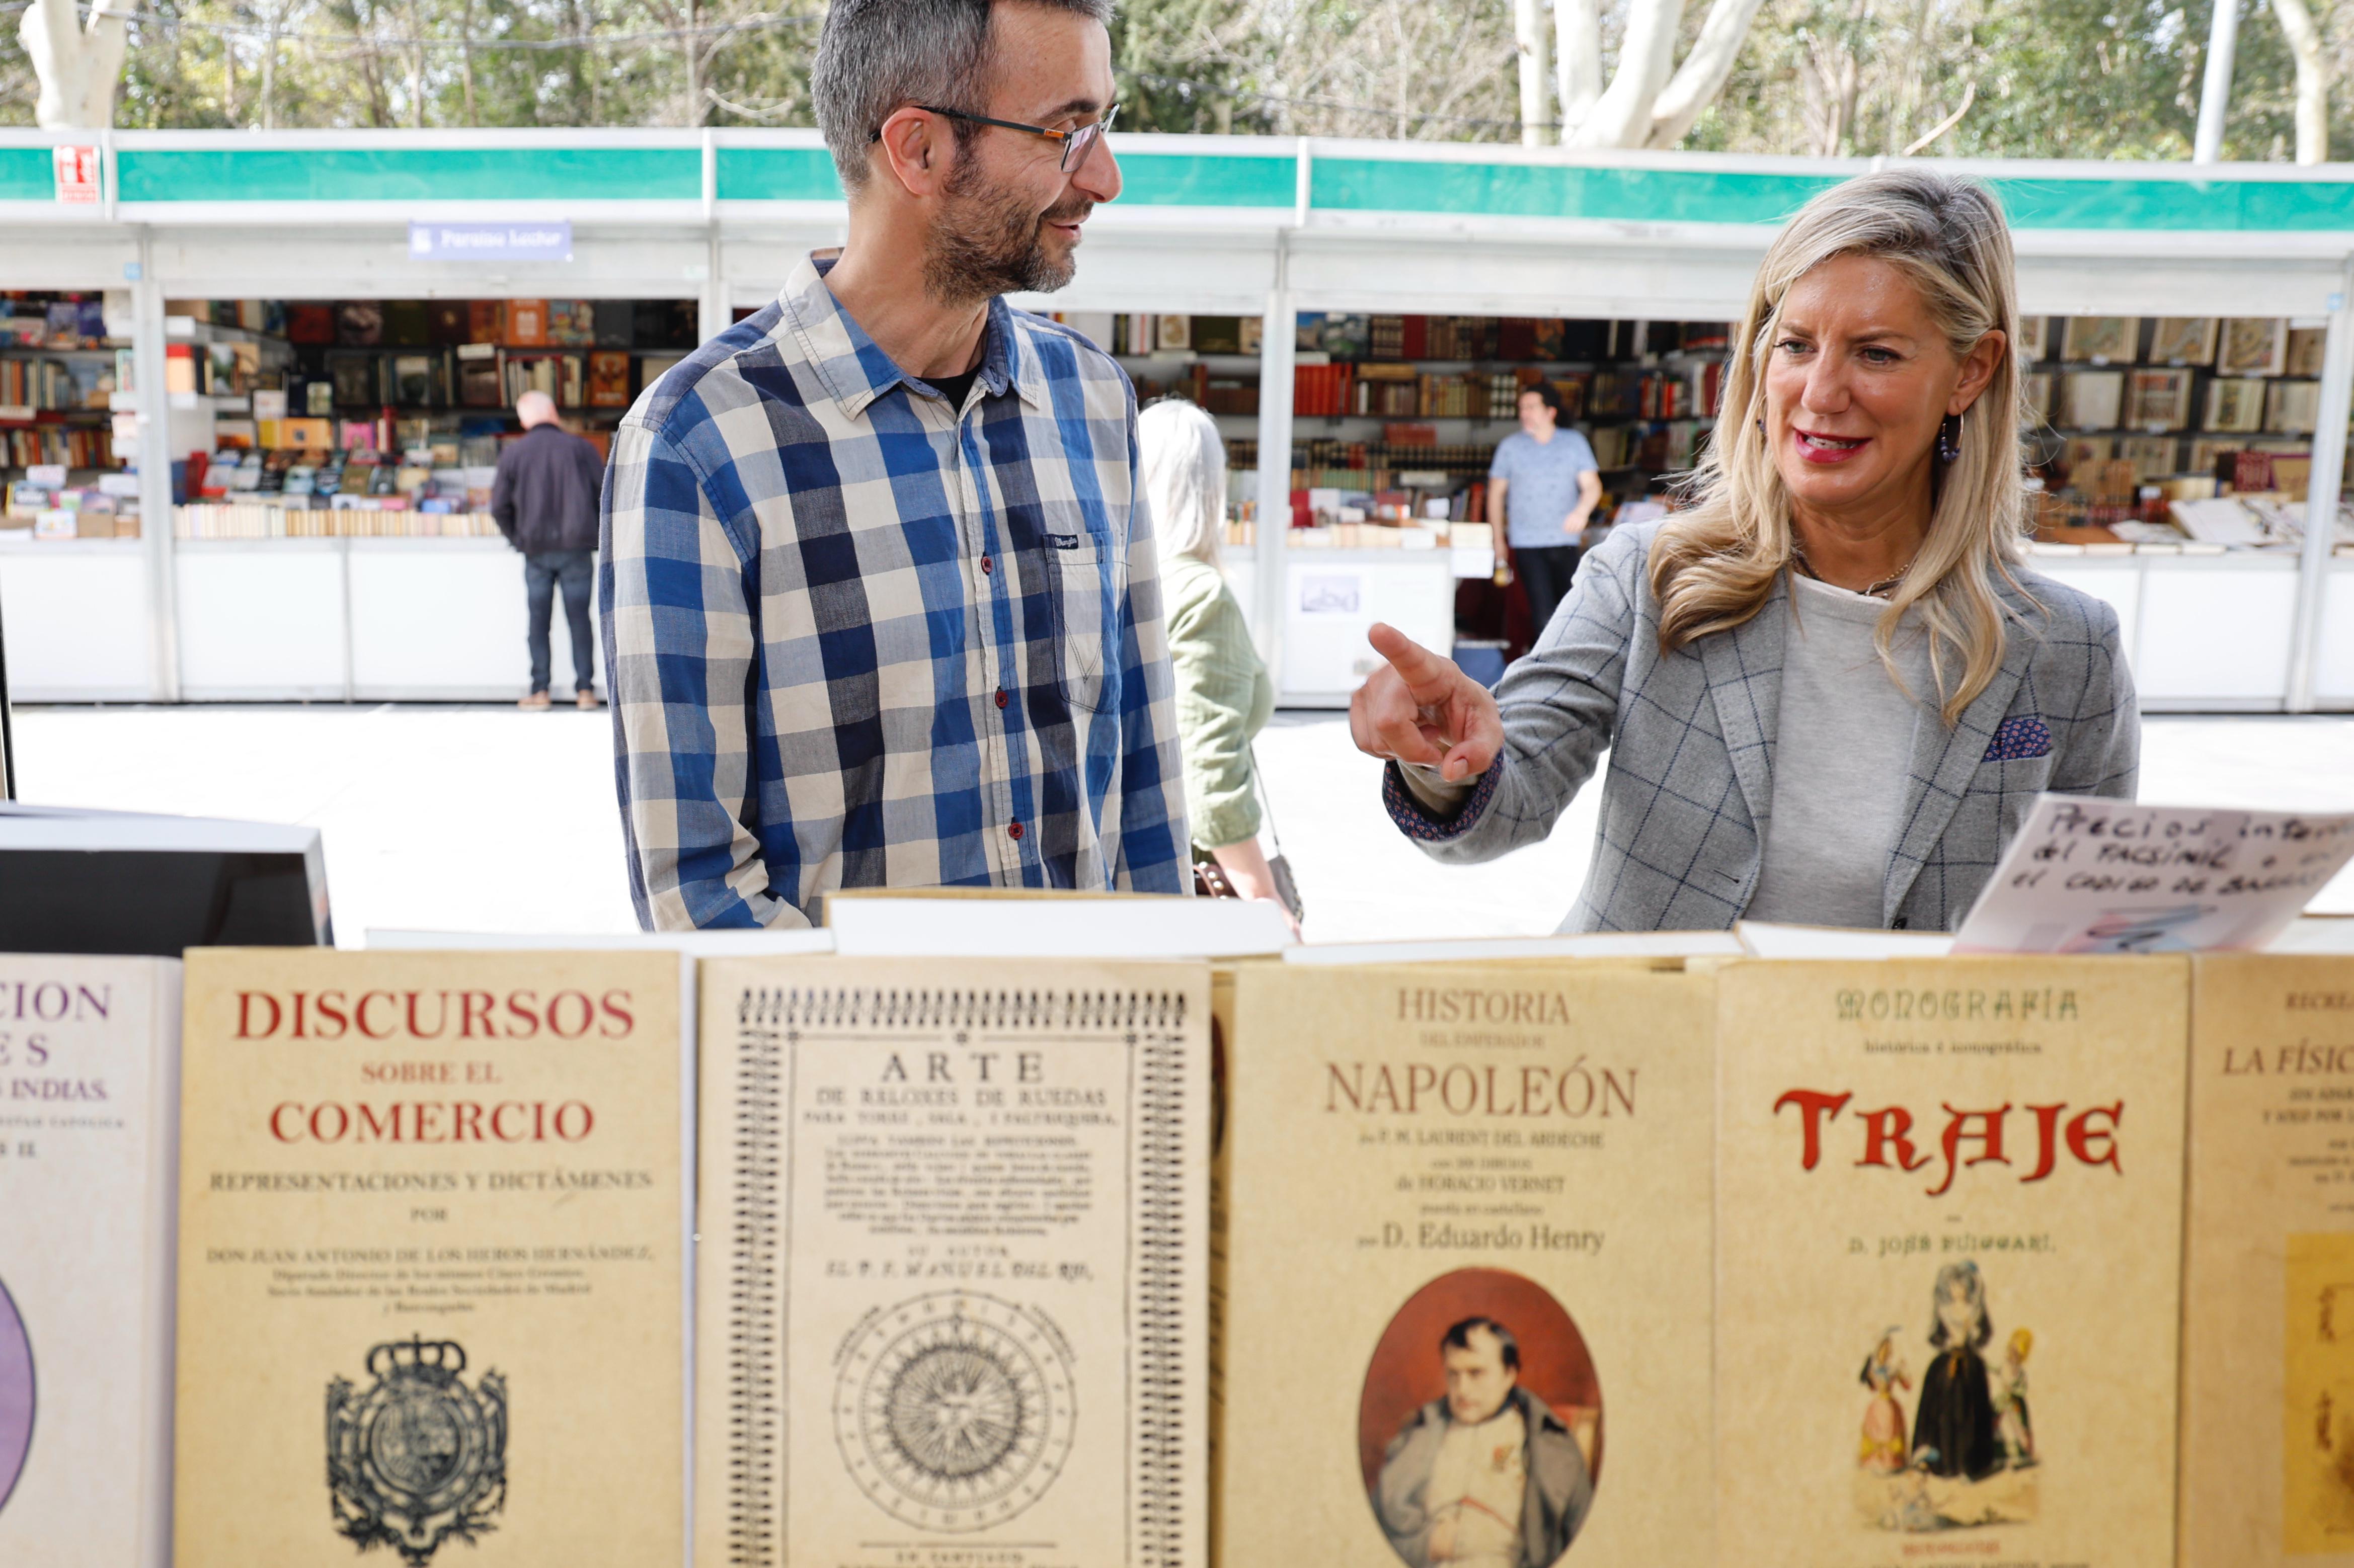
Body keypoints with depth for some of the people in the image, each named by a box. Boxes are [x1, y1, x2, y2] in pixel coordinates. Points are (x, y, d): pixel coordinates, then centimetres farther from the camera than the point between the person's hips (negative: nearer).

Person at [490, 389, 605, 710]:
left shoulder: (513, 454, 2)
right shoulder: (579, 448, 1)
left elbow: (499, 507, 2)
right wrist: (598, 533, 15)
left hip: (536, 550, 0)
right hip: (577, 547, 0)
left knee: (539, 621, 6)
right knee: (579, 619, 5)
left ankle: (540, 690, 5)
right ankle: (585, 689, 3)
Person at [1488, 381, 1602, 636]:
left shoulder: (1575, 443, 5)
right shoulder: (1510, 447, 4)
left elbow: (1592, 486, 0)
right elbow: (1496, 493, 10)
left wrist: (1582, 511, -22)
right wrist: (1498, 539, 7)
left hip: (1566, 542, 1)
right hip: (1527, 545, -1)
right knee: (1543, 613, -10)